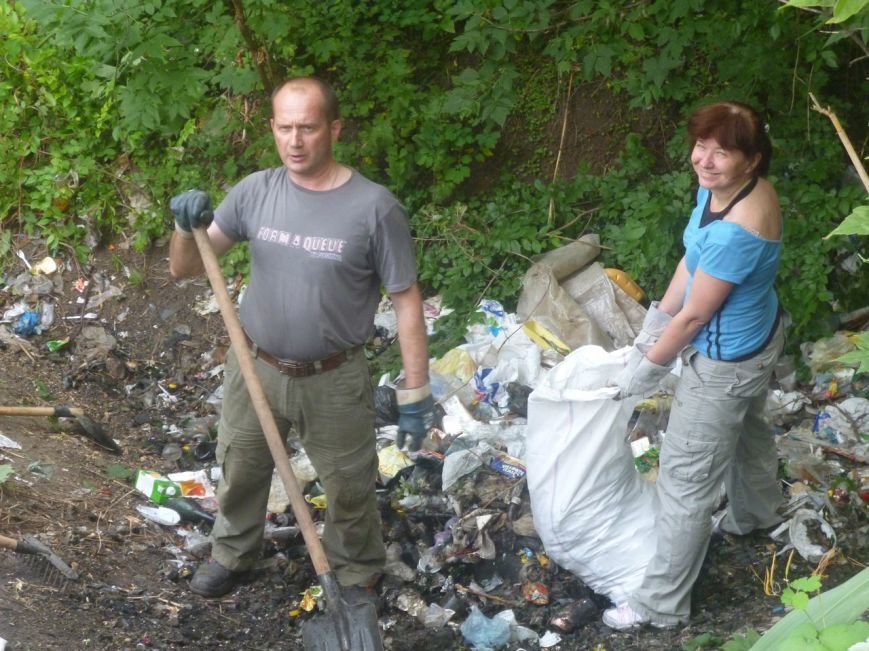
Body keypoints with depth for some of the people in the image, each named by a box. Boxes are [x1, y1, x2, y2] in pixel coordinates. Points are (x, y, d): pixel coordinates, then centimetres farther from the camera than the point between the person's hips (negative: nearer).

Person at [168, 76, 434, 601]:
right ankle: (233, 553, 50)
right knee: (240, 471, 23)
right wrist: (187, 227, -27)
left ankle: (357, 574, 43)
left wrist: (415, 395, -11)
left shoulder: (374, 207, -19)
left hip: (334, 381, -3)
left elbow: (406, 302, -12)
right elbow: (185, 269, -4)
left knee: (349, 487, 16)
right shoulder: (255, 191, -9)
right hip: (254, 368, 3)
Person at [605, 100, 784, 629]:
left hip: (726, 362, -10)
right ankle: (757, 514, 64)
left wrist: (645, 370, -13)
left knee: (687, 480, 3)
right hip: (757, 336, 10)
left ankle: (662, 604, 18)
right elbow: (693, 263, 2)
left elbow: (694, 316, -27)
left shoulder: (736, 231, -39)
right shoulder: (720, 186, -11)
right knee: (748, 429, 35)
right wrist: (654, 325, 4)